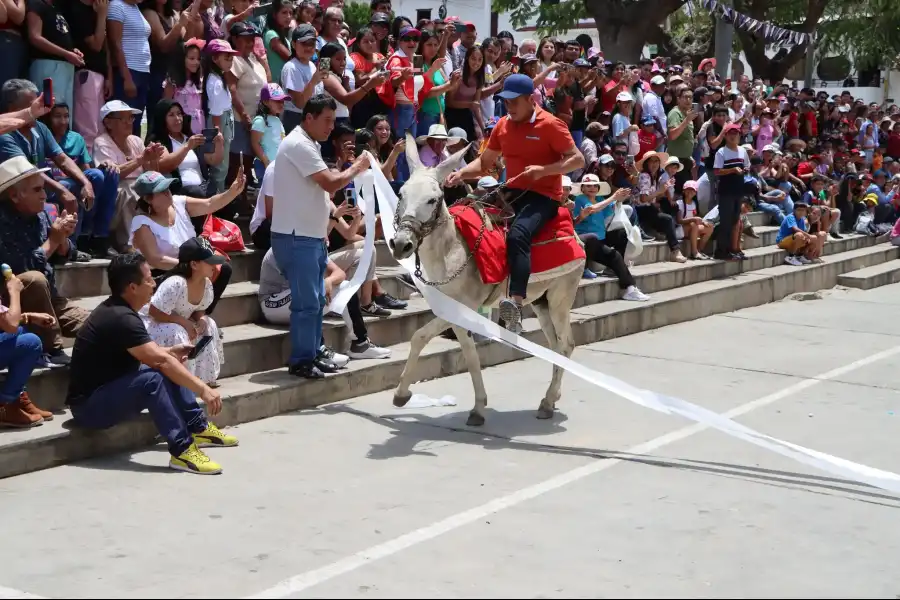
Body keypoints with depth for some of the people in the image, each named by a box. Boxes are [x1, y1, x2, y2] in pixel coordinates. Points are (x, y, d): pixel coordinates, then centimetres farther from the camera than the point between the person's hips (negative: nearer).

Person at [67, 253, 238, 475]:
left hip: (108, 389, 10)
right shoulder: (121, 318, -24)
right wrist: (203, 389, -28)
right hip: (89, 405, -10)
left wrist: (171, 351, 6)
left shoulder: (116, 309, 6)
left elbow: (147, 354, 20)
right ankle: (182, 450, -29)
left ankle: (198, 428, 12)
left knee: (169, 370, 8)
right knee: (152, 378, -31)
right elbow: (160, 361, -29)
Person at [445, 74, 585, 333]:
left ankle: (516, 303, -47)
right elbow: (485, 161, 18)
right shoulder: (503, 125, 11)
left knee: (517, 235, -34)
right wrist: (461, 173, -2)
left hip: (543, 196, -8)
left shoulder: (550, 124, -8)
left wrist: (544, 170, -23)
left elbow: (577, 159, -9)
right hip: (512, 193, 8)